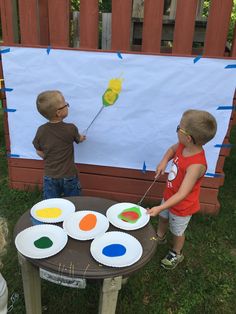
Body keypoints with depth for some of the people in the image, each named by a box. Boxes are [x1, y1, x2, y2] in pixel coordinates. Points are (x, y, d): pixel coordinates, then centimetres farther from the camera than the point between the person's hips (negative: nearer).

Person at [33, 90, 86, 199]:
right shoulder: (71, 128, -16)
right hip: (69, 176, -2)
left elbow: (39, 152, 2)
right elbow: (78, 139, 6)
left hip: (50, 177, 3)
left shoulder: (41, 130, -10)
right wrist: (81, 138, 30)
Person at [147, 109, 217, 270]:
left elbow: (182, 194, -38)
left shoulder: (196, 165, -40)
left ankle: (176, 254, 52)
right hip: (169, 196, 7)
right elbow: (172, 149, 7)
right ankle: (160, 237, 64)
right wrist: (164, 161, -12)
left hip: (181, 206, -7)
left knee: (177, 232, 21)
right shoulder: (183, 146, -18)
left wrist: (160, 207, -41)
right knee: (163, 218, 33)